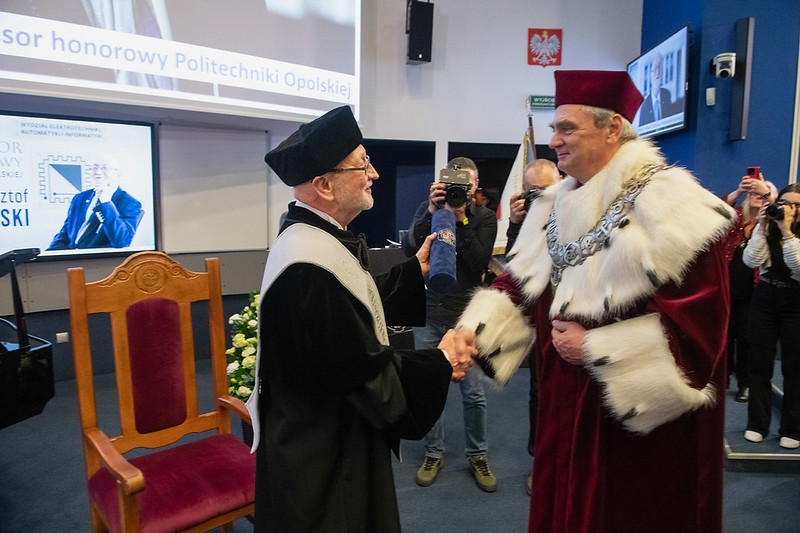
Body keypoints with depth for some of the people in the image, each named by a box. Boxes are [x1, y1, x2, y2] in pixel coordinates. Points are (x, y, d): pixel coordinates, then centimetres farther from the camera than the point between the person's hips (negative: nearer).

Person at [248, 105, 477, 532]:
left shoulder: (319, 238, 1)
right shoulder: (311, 265, -32)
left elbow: (359, 308, 11)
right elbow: (363, 372, -28)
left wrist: (416, 268, 8)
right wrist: (440, 363, -16)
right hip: (323, 460, -10)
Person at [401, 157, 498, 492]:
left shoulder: (484, 218, 1)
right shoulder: (429, 209, 4)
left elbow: (479, 263, -12)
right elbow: (409, 249, -10)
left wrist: (460, 219, -17)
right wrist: (431, 213, -21)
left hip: (466, 315, -1)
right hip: (429, 313, 1)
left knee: (473, 392, 6)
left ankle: (477, 456, 26)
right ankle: (433, 454, 28)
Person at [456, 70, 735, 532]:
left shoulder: (672, 206, -16)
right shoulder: (557, 206, 7)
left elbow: (699, 317, -20)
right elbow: (520, 284, 6)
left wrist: (595, 348, -19)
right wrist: (470, 339, -8)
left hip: (644, 421, -6)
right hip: (567, 408, 6)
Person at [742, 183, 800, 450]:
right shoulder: (766, 229, 2)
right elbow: (751, 261, -10)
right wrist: (762, 228, -14)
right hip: (765, 299, 2)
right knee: (760, 363, 6)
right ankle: (757, 424, 18)